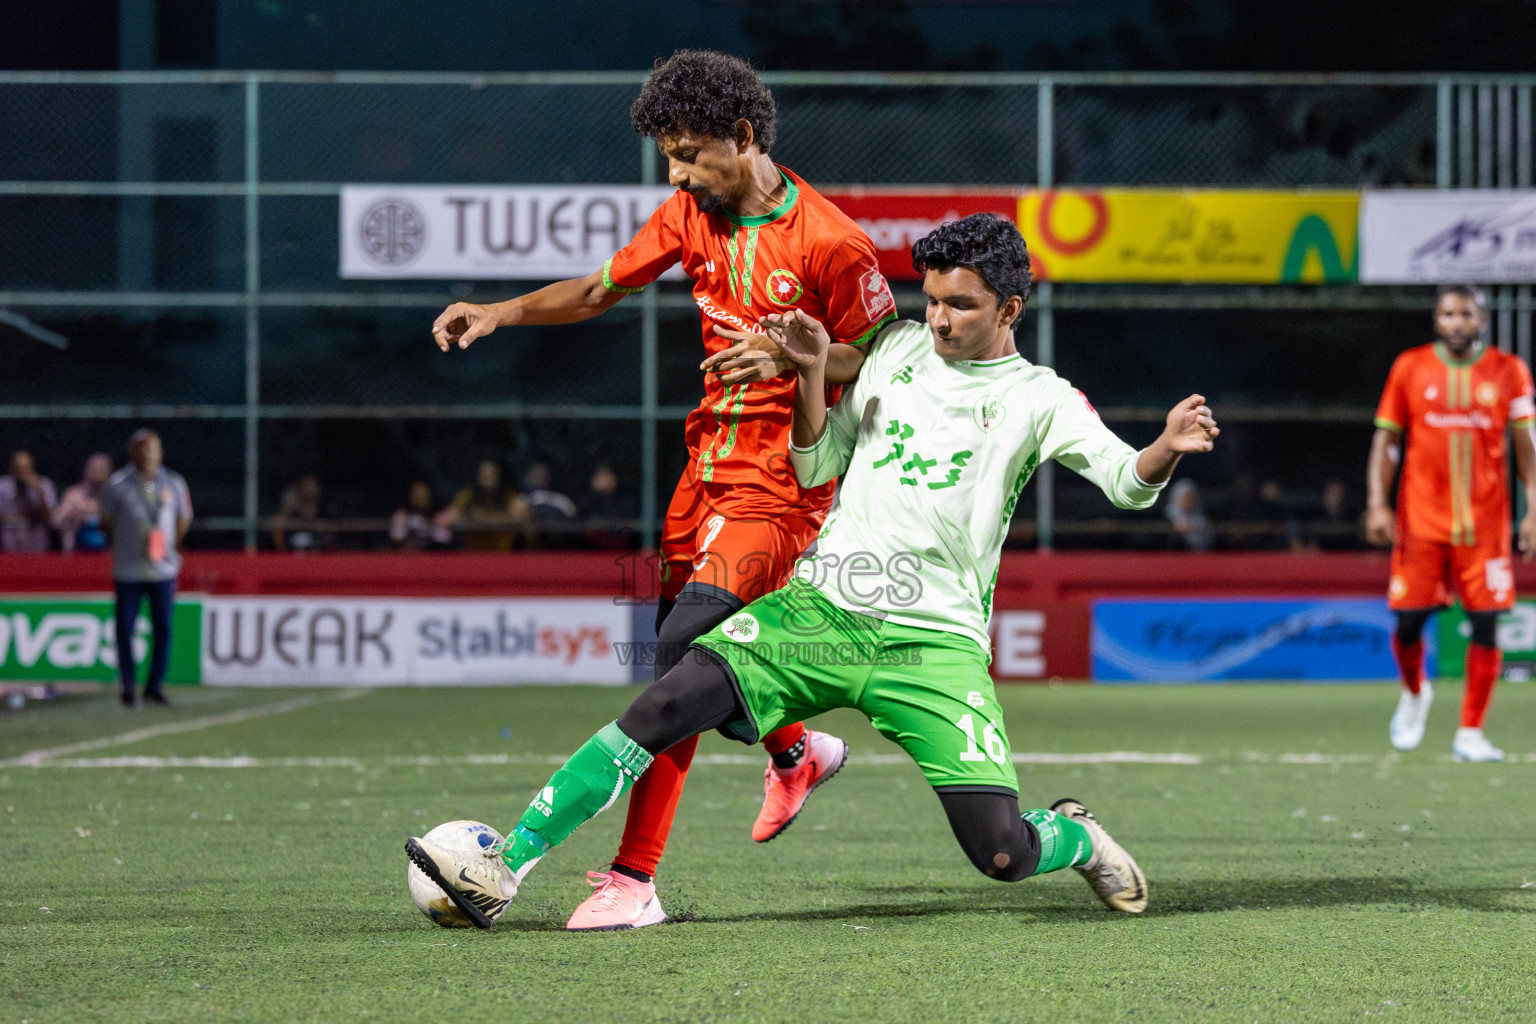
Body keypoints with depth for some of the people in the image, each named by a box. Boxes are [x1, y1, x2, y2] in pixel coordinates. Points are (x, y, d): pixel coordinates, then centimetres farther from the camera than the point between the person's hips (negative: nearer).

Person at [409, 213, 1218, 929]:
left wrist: (1168, 448, -31)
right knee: (666, 705, -19)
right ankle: (504, 870, -18)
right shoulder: (900, 348, 15)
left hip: (935, 640, -3)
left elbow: (1127, 483, -9)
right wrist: (812, 372, 2)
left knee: (1003, 854, -14)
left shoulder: (1037, 397, 3)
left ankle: (1077, 837, 24)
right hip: (821, 606, 3)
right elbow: (816, 466, 19)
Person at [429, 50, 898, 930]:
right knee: (690, 656, 12)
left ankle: (635, 877, -17)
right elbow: (600, 290, 15)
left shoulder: (827, 241, -14)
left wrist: (786, 356, -23)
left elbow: (883, 356, -8)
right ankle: (798, 751, 44)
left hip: (782, 479, -8)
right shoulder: (692, 216, 6)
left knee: (683, 650, -18)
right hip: (710, 457, 8)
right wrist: (501, 313, 1)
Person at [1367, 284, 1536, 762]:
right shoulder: (1410, 367, 5)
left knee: (1485, 623, -5)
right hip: (1421, 520, 0)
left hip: (1485, 521, 0)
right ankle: (1414, 694, 29)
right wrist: (1377, 503, -4)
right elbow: (1386, 440, 7)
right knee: (1410, 620, -2)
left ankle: (1470, 732, 3)